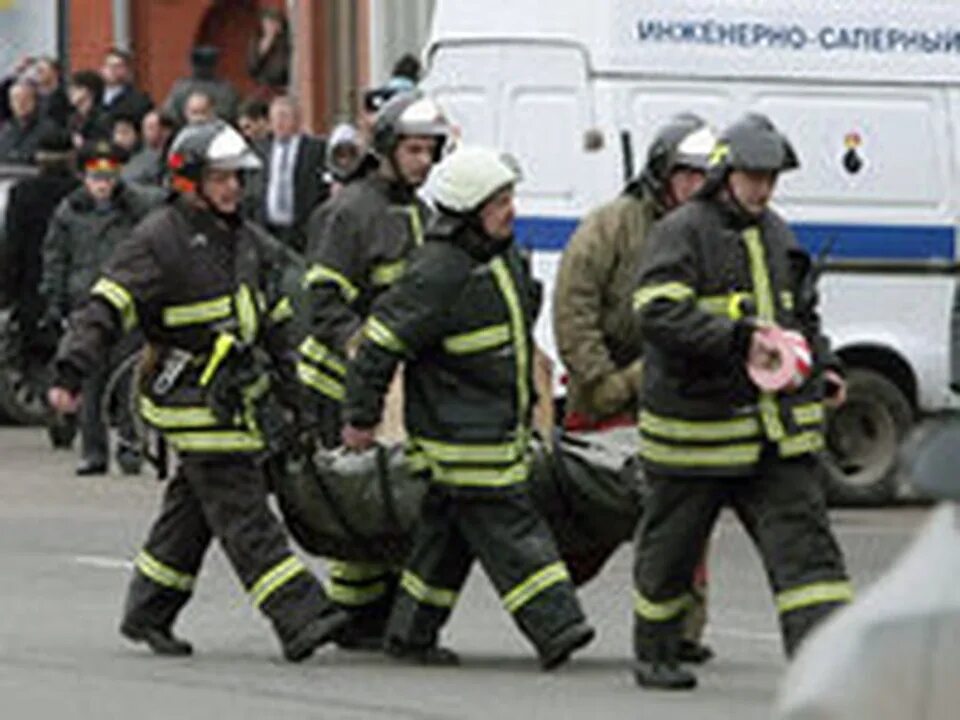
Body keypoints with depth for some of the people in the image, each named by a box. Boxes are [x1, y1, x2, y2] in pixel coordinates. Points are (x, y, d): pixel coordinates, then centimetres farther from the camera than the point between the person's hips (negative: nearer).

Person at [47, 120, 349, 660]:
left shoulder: (244, 240, 13)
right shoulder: (159, 241, -12)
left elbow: (272, 316, 24)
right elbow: (106, 309, -15)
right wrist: (71, 374, -24)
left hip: (241, 395, 8)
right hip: (194, 404, -8)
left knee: (194, 510, 15)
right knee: (244, 516, -10)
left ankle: (148, 614, 26)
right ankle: (300, 620, -16)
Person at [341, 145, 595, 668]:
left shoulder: (501, 254, 9)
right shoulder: (437, 273, -21)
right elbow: (380, 341, -16)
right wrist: (361, 418, -11)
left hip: (500, 424, 9)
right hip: (461, 435, -9)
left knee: (450, 529, 14)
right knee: (507, 528, -11)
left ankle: (411, 634, 23)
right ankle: (554, 629, -15)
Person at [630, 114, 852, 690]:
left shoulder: (777, 234, 14)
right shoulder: (682, 232, -8)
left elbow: (804, 313, 27)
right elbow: (659, 313, -22)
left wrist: (823, 366, 10)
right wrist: (739, 338, -28)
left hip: (780, 430, 5)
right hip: (697, 422, -5)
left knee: (803, 538, -7)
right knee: (672, 547, 11)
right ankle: (654, 654, 31)